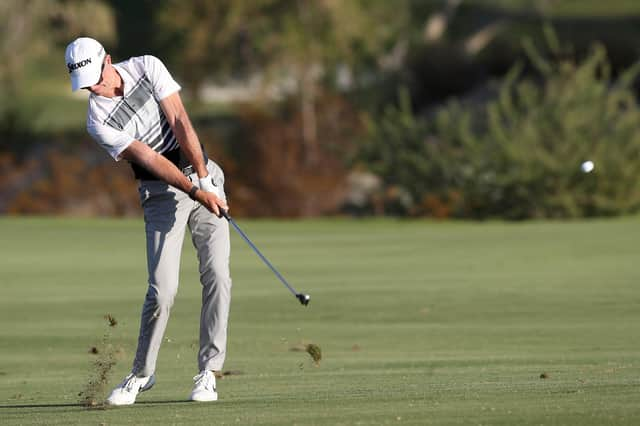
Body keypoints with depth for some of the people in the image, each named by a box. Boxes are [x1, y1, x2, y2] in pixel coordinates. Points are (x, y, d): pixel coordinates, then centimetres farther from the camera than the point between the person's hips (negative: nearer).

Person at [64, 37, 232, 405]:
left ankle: (209, 371, -3)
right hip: (163, 192, -2)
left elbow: (180, 123, -10)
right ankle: (142, 373, 8)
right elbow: (150, 159, -18)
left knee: (217, 275, -9)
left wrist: (205, 178, -17)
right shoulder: (99, 122, -11)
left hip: (203, 175, 2)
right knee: (163, 289, -12)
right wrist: (196, 192, -25)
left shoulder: (147, 68, -5)